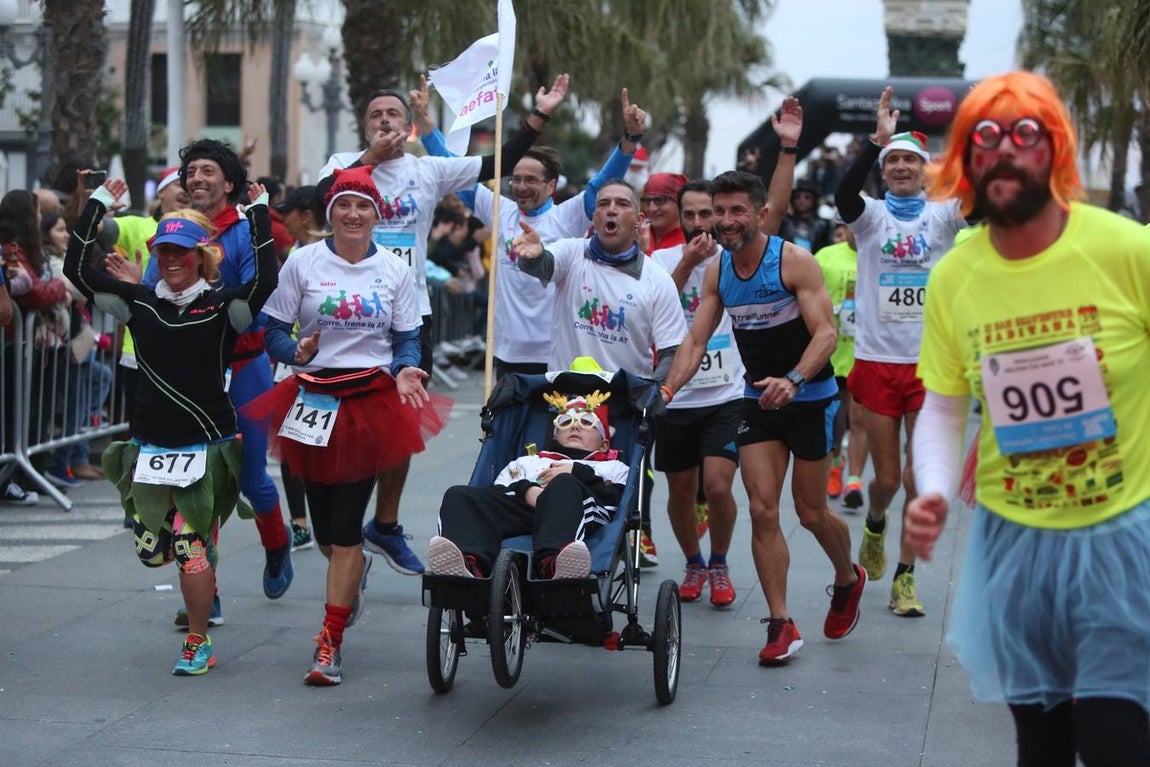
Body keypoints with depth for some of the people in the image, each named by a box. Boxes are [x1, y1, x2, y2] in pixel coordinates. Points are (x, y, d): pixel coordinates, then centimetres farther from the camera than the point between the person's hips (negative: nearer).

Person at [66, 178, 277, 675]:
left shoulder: (222, 307, -6)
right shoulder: (140, 303, 4)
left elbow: (266, 279, -24)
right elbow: (77, 268, 2)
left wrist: (259, 212, -17)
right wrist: (98, 204, 3)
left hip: (207, 446, -4)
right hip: (150, 447, 4)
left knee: (189, 545, -7)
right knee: (151, 549, 4)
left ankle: (198, 644, 9)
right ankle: (206, 560, 38)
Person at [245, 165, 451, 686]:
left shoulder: (395, 270, 4)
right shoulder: (303, 263, 1)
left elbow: (407, 339, 7)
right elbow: (274, 330, 1)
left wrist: (405, 370, -13)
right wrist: (297, 352, -20)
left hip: (371, 401, -1)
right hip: (313, 401, 1)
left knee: (345, 526, -6)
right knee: (324, 529, 8)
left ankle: (330, 644, 1)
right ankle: (355, 569, 47)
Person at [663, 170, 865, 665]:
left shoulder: (794, 261, -17)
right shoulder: (717, 270, -1)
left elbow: (826, 332, -23)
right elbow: (695, 340, 0)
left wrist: (793, 379, -40)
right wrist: (668, 389, -17)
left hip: (811, 397, -4)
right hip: (760, 400, 4)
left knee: (811, 513, 5)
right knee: (762, 511, -6)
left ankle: (848, 579, 35)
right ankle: (781, 624, -2)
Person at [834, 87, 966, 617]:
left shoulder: (941, 215, 3)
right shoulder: (871, 217, 1)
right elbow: (844, 193, -21)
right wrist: (878, 138, -32)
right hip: (878, 362, 0)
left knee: (921, 479, -1)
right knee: (887, 479, 7)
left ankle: (904, 577, 10)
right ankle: (874, 526, 41)